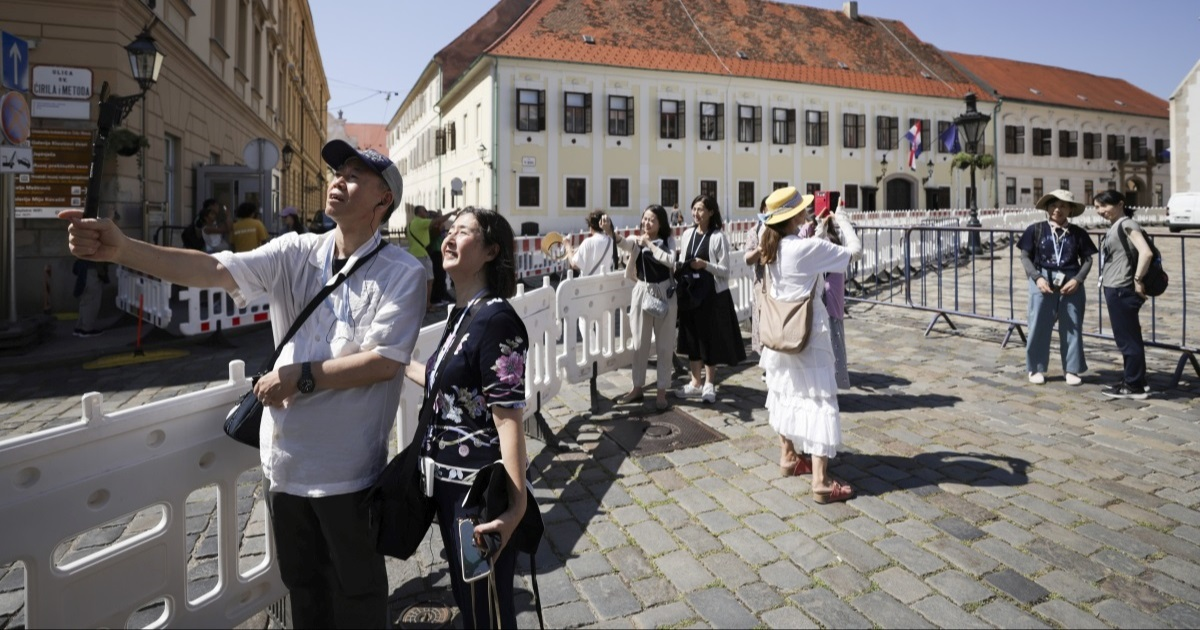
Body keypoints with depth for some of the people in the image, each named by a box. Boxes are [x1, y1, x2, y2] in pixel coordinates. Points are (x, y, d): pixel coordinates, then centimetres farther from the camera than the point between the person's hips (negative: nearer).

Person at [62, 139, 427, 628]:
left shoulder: (402, 272, -12)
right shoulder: (295, 253, 1)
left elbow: (384, 362, -18)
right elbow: (215, 270, -10)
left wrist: (303, 377, -16)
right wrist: (123, 250, -23)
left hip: (347, 469, -4)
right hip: (285, 458, 5)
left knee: (355, 591, 15)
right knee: (301, 585, 24)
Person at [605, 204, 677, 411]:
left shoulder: (668, 241, 1)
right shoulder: (637, 241, 2)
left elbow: (670, 261, -19)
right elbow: (622, 241, -21)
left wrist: (649, 244, -15)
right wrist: (609, 231, -41)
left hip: (663, 294, -1)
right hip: (641, 293, 2)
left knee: (664, 345, 4)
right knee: (639, 344, 11)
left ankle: (661, 392, 14)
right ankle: (637, 388, 24)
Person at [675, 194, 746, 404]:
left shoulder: (718, 237, -9)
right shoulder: (687, 234, 7)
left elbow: (725, 271, -10)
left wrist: (705, 265, -23)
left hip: (712, 294, -5)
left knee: (710, 339, 5)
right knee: (692, 337, 11)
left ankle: (709, 384, 19)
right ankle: (695, 382, 23)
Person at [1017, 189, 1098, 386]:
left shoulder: (1078, 233, 4)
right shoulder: (1036, 230, 0)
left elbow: (1087, 259, 6)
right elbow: (1025, 257, 1)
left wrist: (1077, 279, -9)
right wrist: (1037, 277, -12)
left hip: (1071, 283, 2)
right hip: (1043, 281, -1)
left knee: (1072, 327, 7)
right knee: (1039, 326, 3)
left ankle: (1071, 369, 19)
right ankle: (1036, 368, 15)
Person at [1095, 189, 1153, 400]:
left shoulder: (1127, 224, -12)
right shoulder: (1115, 227, 15)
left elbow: (1146, 252, -25)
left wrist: (1138, 280, -20)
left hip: (1122, 291, -10)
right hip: (1114, 290, 10)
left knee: (1128, 339, -2)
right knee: (1126, 338, 16)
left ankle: (1135, 386, 5)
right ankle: (1132, 381, 26)